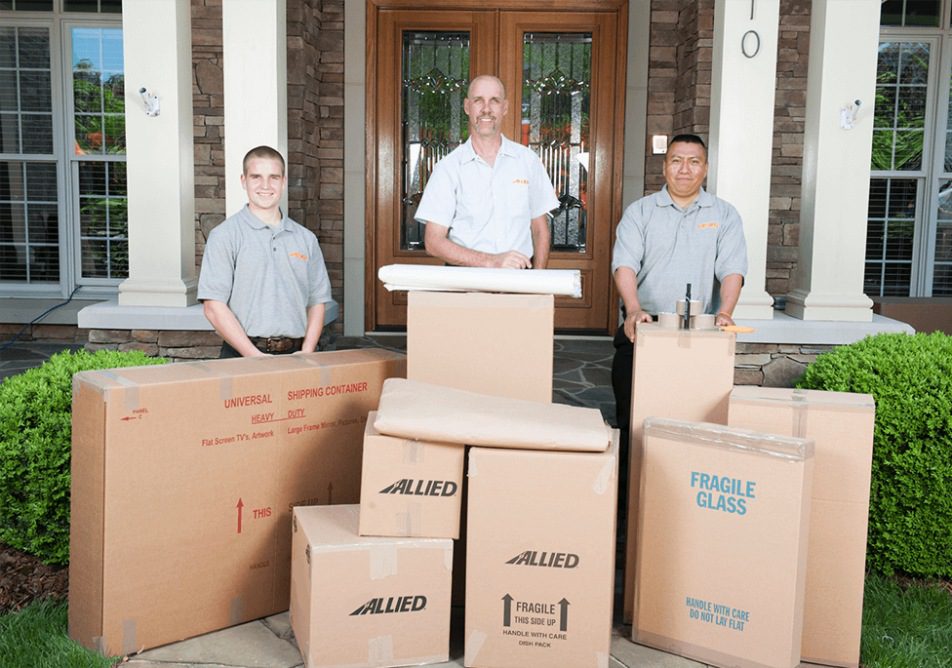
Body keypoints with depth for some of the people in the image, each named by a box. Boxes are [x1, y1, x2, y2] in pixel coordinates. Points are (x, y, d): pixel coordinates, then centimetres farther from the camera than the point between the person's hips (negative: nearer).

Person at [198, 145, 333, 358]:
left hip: (295, 354, 3)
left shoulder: (306, 239, 13)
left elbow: (317, 302, 13)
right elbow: (214, 307, -6)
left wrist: (306, 353, -2)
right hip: (243, 356, -3)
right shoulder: (225, 236, 1)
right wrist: (255, 356, -12)